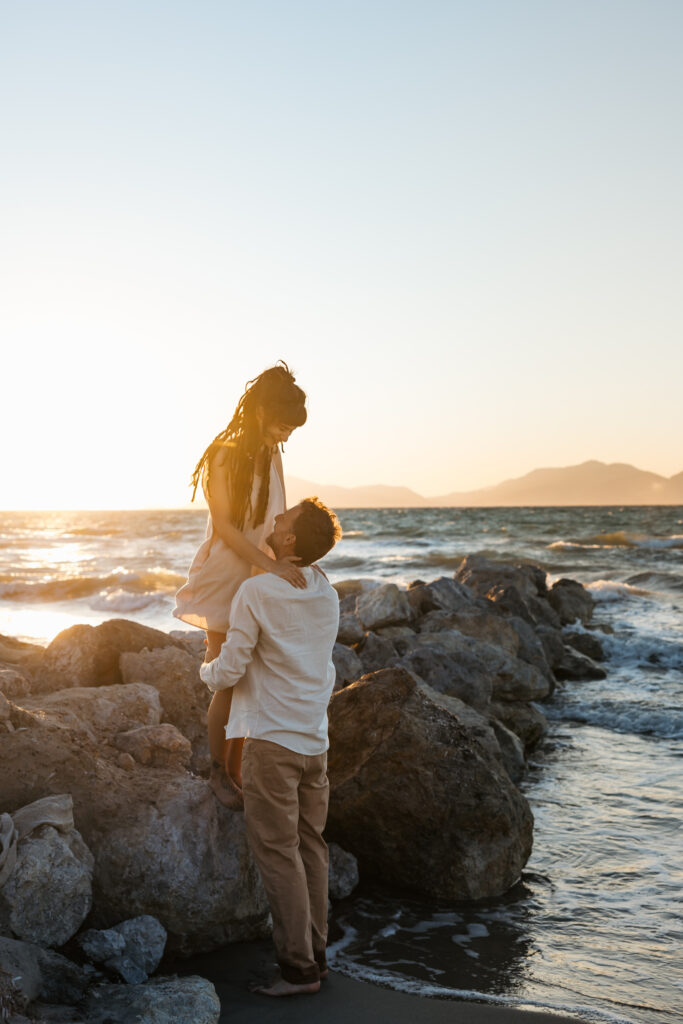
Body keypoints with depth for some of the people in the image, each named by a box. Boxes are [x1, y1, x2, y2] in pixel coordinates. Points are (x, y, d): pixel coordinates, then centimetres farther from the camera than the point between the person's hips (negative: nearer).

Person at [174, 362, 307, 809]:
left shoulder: (272, 457, 9)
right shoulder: (224, 455, -13)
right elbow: (225, 527, -19)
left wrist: (293, 561, -3)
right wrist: (270, 564, -28)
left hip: (262, 579, 6)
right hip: (226, 579, -6)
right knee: (227, 683, 0)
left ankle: (237, 769, 22)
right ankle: (219, 771, 18)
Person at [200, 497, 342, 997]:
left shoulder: (256, 591, -14)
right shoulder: (327, 594, 6)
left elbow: (229, 671, -13)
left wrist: (206, 670, 10)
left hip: (272, 740, -7)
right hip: (316, 740, 7)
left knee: (278, 852, 0)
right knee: (311, 848, 14)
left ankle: (299, 966, 4)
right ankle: (316, 954, 21)